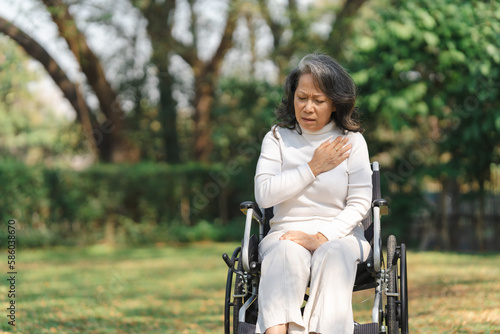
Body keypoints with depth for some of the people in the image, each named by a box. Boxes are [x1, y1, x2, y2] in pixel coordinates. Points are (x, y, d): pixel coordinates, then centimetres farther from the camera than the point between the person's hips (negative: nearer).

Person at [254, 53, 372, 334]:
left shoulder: (351, 141, 6)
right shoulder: (277, 138, 9)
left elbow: (360, 203, -1)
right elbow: (264, 195, -3)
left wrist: (323, 236, -15)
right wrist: (313, 168, -5)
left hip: (340, 234, 0)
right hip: (287, 232, 0)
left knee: (334, 256, -36)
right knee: (287, 253, -35)